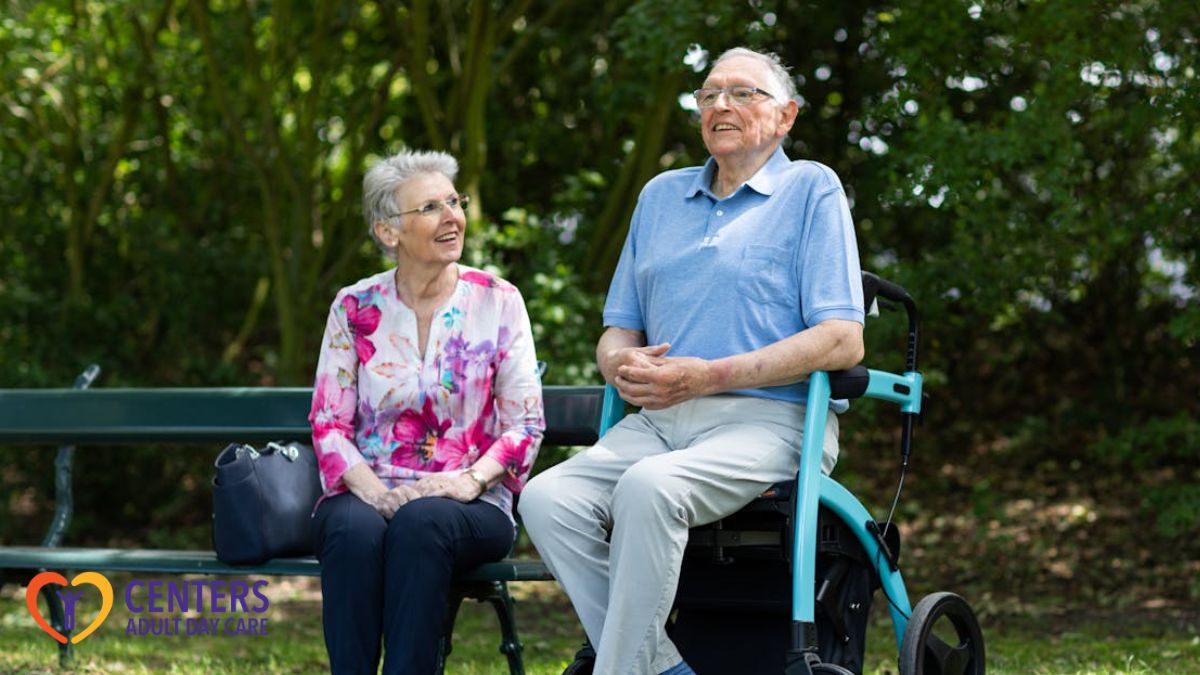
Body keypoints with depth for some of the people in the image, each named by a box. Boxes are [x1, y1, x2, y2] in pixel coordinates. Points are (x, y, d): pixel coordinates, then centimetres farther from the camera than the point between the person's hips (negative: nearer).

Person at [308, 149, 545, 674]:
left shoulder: (497, 302, 5)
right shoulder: (354, 309, 7)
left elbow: (525, 424, 2)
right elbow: (328, 423, 3)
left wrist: (471, 479, -16)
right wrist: (374, 492, -16)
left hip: (468, 506, -1)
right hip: (367, 495, 1)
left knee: (421, 522, -36)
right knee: (356, 530, -35)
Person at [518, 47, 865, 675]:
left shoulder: (811, 189, 4)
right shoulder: (661, 196, 22)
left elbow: (843, 341, -7)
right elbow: (617, 331, 24)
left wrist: (709, 376, -14)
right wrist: (622, 363, -3)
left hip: (769, 419, -6)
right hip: (659, 419, 6)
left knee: (649, 487, -35)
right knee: (548, 497, -22)